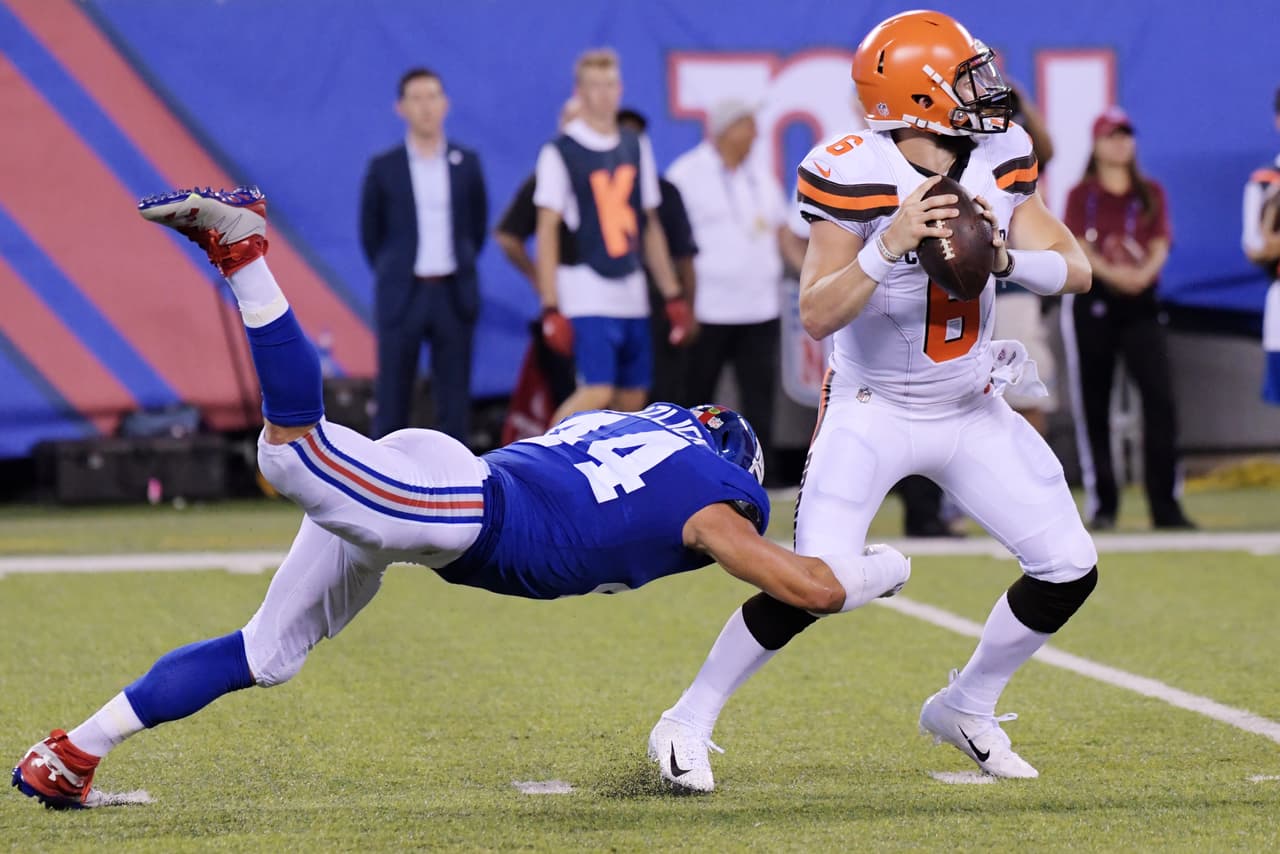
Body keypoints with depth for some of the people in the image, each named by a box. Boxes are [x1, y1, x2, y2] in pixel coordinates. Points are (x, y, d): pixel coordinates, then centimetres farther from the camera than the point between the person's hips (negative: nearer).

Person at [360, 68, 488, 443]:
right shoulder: (384, 168, 0)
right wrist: (394, 275, 9)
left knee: (454, 399, 2)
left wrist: (462, 267, 11)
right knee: (392, 400, 0)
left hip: (454, 295, 1)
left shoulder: (467, 163, 5)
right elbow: (370, 232, 8)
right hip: (402, 297, -1)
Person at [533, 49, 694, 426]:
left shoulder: (637, 147, 13)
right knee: (596, 392, -18)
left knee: (632, 400, 6)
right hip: (586, 297, -6)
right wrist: (551, 307, -13)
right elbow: (548, 232, -7)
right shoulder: (560, 152, -5)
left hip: (632, 298, 6)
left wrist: (672, 295, 13)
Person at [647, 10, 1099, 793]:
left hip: (973, 410, 6)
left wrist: (1009, 257, -24)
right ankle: (688, 723, 1)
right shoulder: (857, 179, -21)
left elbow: (1078, 271, -5)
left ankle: (966, 708, 22)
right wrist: (890, 245, -38)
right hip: (875, 410, -5)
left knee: (1071, 572, 0)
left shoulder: (1001, 163, -5)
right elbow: (816, 317, -24)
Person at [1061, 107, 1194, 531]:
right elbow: (1077, 248, -6)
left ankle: (1166, 506, -12)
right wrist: (1110, 272, -25)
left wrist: (1143, 272, -20)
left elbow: (1160, 246, 3)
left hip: (1141, 305, 1)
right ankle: (1101, 504, 9)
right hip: (1092, 303, -1)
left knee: (1161, 397, -12)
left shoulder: (1151, 193, 12)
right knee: (1093, 404, 0)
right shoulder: (1081, 195, 6)